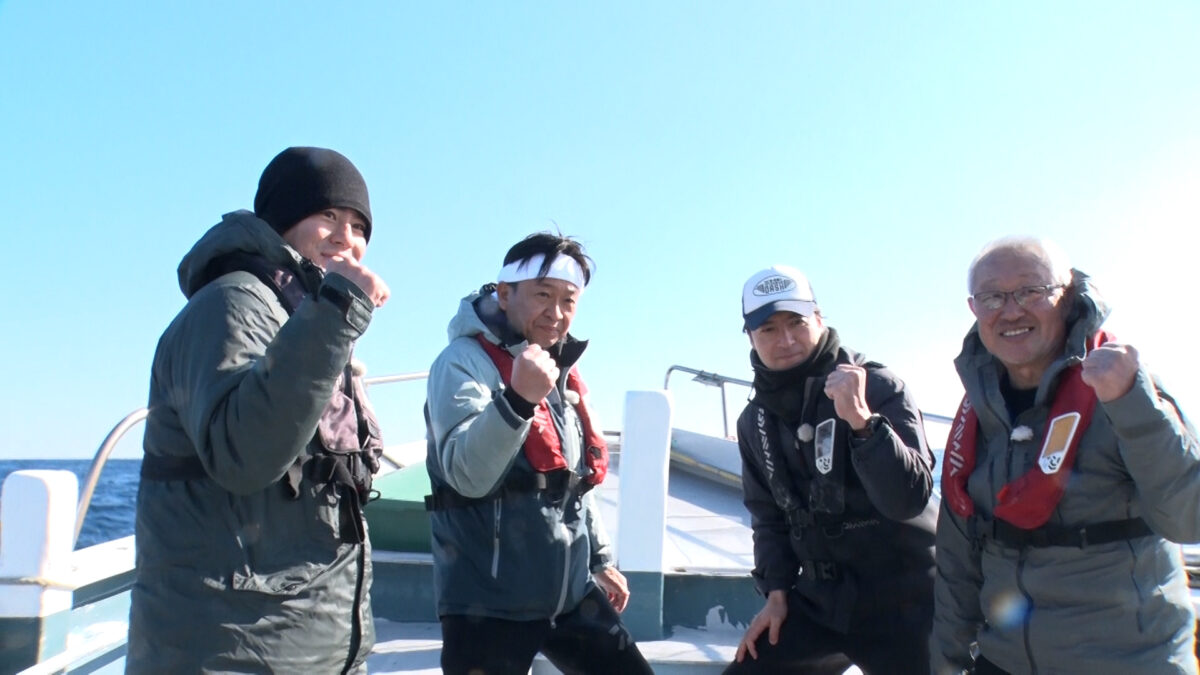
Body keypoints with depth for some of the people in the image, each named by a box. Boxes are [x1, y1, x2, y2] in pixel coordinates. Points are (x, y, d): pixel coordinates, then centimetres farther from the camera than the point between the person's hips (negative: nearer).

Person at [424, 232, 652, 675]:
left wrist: (600, 560, 22)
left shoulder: (563, 373, 11)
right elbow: (469, 475, -25)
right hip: (488, 600, -7)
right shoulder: (465, 362, -11)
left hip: (571, 593, 7)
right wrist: (518, 400, -38)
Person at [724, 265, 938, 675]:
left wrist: (861, 421, -35)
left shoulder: (878, 387, -13)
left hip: (902, 604, -5)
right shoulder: (756, 421, 3)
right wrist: (777, 590, 3)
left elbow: (910, 498, -23)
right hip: (820, 602, 5)